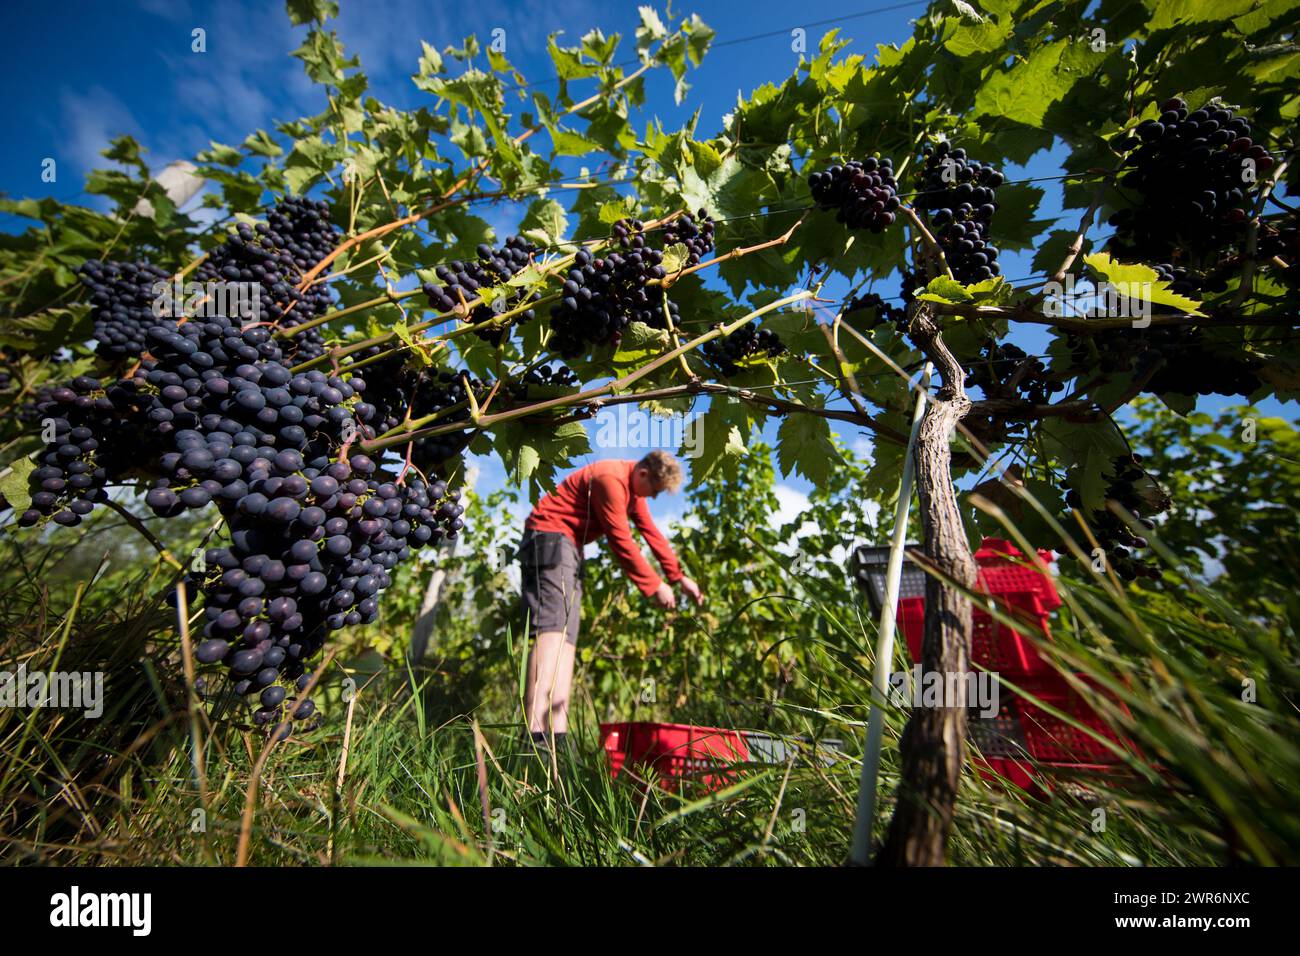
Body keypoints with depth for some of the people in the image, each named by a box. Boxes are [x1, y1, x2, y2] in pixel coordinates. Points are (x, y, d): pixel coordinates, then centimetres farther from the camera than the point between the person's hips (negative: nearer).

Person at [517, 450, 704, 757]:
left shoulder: (633, 488, 13)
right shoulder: (611, 479, -19)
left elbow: (652, 533, 14)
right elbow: (621, 541, -19)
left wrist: (679, 577, 11)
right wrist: (654, 585, -11)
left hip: (569, 546, 11)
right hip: (549, 538, -11)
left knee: (566, 637, -1)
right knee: (552, 627, -25)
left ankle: (557, 738, -7)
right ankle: (536, 738, -35)